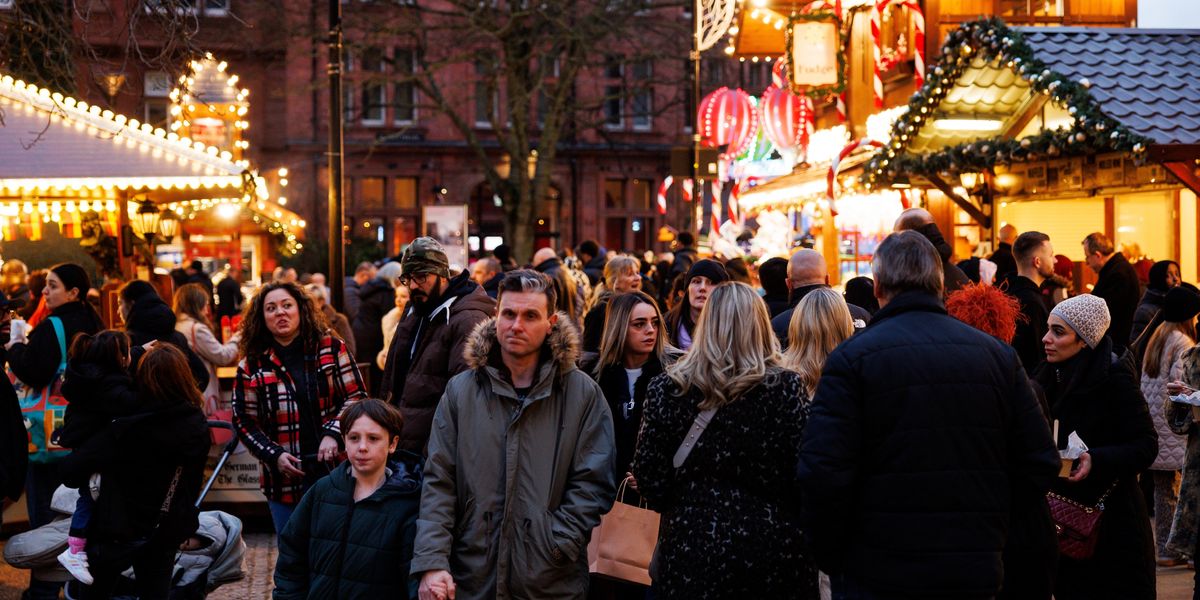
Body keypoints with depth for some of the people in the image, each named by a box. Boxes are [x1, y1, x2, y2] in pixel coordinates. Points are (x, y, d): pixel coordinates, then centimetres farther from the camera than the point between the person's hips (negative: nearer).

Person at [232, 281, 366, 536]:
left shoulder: (332, 349, 1)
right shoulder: (252, 365, 2)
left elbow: (356, 396, 1)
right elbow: (244, 423, 4)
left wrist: (333, 433, -14)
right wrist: (274, 455, -9)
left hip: (335, 470, -1)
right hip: (285, 480, 1)